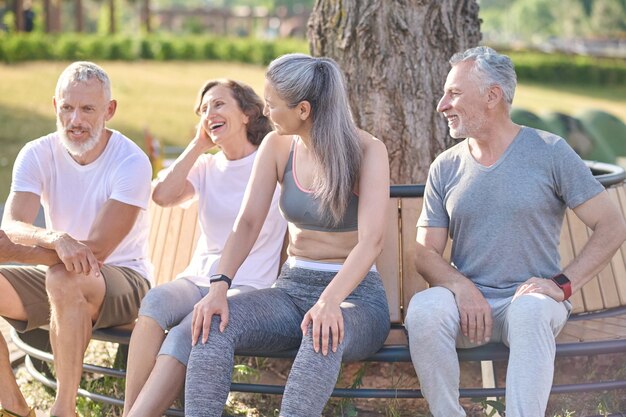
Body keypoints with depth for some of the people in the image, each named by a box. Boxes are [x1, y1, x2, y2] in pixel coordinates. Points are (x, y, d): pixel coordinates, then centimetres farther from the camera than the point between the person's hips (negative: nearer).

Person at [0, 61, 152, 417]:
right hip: (55, 279, 5)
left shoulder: (131, 162, -17)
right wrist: (55, 238, -44)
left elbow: (95, 250, -24)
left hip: (124, 278, -5)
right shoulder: (37, 155, -4)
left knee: (64, 278, -36)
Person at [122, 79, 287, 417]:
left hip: (248, 287, -4)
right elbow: (163, 195, -3)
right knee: (156, 300, -31)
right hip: (197, 278, 4)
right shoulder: (205, 167, 17)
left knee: (184, 337, -32)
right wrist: (199, 144, 3)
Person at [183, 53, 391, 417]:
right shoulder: (277, 146, 5)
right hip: (293, 288, 5)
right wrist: (219, 287, -21)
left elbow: (372, 240, -22)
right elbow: (249, 223, -3)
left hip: (355, 293, -4)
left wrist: (330, 301, -38)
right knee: (212, 322, -25)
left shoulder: (367, 151, -10)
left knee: (324, 334, -41)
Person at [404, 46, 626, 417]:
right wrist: (461, 286, -14)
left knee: (529, 310, -38)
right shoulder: (446, 168, 9)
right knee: (423, 309, -30)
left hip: (532, 298, -3)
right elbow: (427, 253, 8)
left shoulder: (550, 153, -1)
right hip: (470, 302, 3)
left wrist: (563, 284, -14)